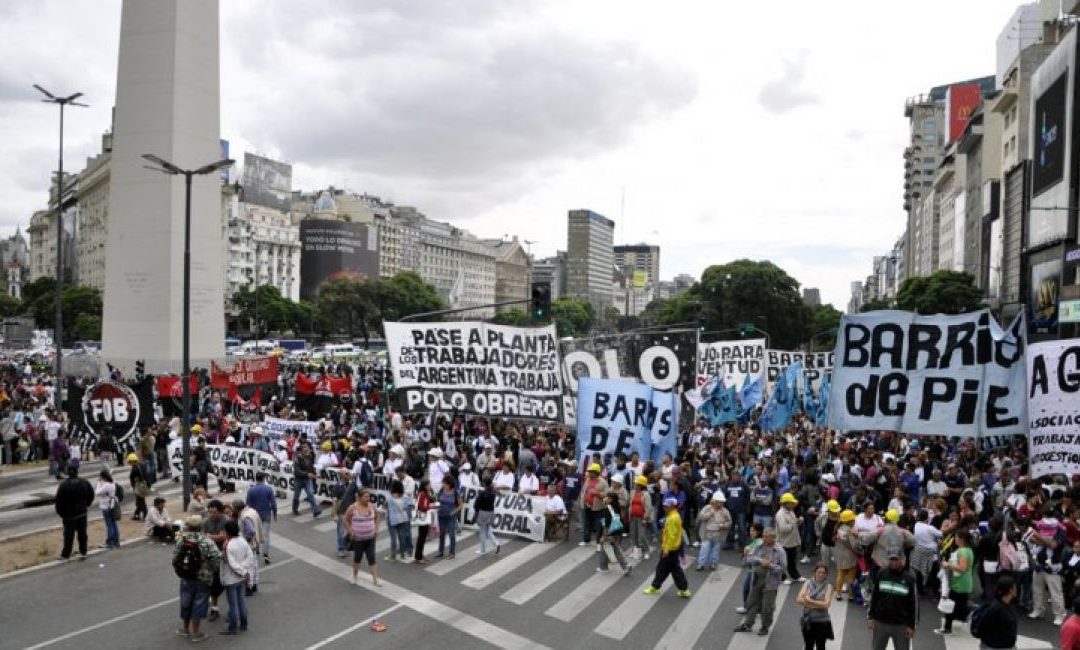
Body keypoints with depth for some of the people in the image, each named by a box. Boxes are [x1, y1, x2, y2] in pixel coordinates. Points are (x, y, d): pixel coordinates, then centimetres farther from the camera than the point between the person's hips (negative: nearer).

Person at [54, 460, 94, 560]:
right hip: (82, 513, 3)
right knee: (82, 534, 12)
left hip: (69, 515, -3)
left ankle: (65, 555, 13)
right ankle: (83, 553, 18)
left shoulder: (63, 485, -17)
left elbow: (58, 501, -13)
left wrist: (60, 512, 2)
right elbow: (91, 495, 7)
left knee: (69, 535, 5)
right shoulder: (84, 483, -4)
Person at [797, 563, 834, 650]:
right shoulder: (808, 583, -1)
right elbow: (799, 600, -10)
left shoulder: (828, 586, -5)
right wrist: (818, 604, -17)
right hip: (807, 621, 2)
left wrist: (809, 601, -19)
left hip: (821, 622, -2)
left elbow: (826, 604, -17)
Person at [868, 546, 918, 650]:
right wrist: (871, 617, 1)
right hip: (881, 622, 2)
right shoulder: (881, 574, -3)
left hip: (901, 625, -2)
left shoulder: (909, 578, -8)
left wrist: (911, 625, -4)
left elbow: (914, 603, -4)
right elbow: (873, 597, 4)